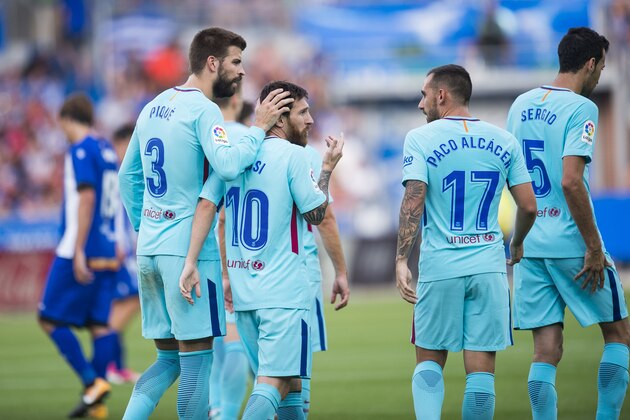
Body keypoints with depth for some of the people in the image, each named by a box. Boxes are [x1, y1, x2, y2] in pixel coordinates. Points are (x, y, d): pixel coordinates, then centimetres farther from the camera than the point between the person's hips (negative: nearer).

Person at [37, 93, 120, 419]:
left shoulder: (80, 151, -10)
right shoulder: (107, 151, 15)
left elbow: (86, 199, -19)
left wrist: (78, 251, -20)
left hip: (82, 253, -8)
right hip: (107, 252, 8)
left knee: (51, 319, -2)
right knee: (99, 324, 5)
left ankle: (92, 382, -11)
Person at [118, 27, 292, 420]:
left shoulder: (154, 107, 15)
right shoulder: (203, 110, -11)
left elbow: (128, 177, 21)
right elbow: (228, 165, -27)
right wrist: (259, 128, -14)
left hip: (149, 250, 8)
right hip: (189, 250, -8)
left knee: (169, 359, 13)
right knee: (197, 361, -1)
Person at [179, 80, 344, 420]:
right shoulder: (292, 155, -8)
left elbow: (207, 204, 1)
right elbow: (316, 214, -3)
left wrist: (191, 261, -1)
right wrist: (327, 169, 10)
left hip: (243, 291, 7)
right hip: (283, 292, -7)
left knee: (289, 385, 15)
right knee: (273, 385, -11)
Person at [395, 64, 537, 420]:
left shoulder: (421, 139, -2)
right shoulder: (504, 141, 6)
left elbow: (413, 200, -13)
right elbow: (529, 206, 6)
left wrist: (402, 260, -12)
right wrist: (517, 244, 24)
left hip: (439, 268, -1)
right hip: (489, 268, 2)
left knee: (430, 362, 12)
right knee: (481, 371, 2)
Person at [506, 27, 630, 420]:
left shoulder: (522, 104, 10)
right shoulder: (581, 108, -12)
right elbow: (571, 181, -21)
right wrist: (595, 247, -17)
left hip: (529, 244, 6)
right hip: (571, 241, -6)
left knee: (546, 351, 3)